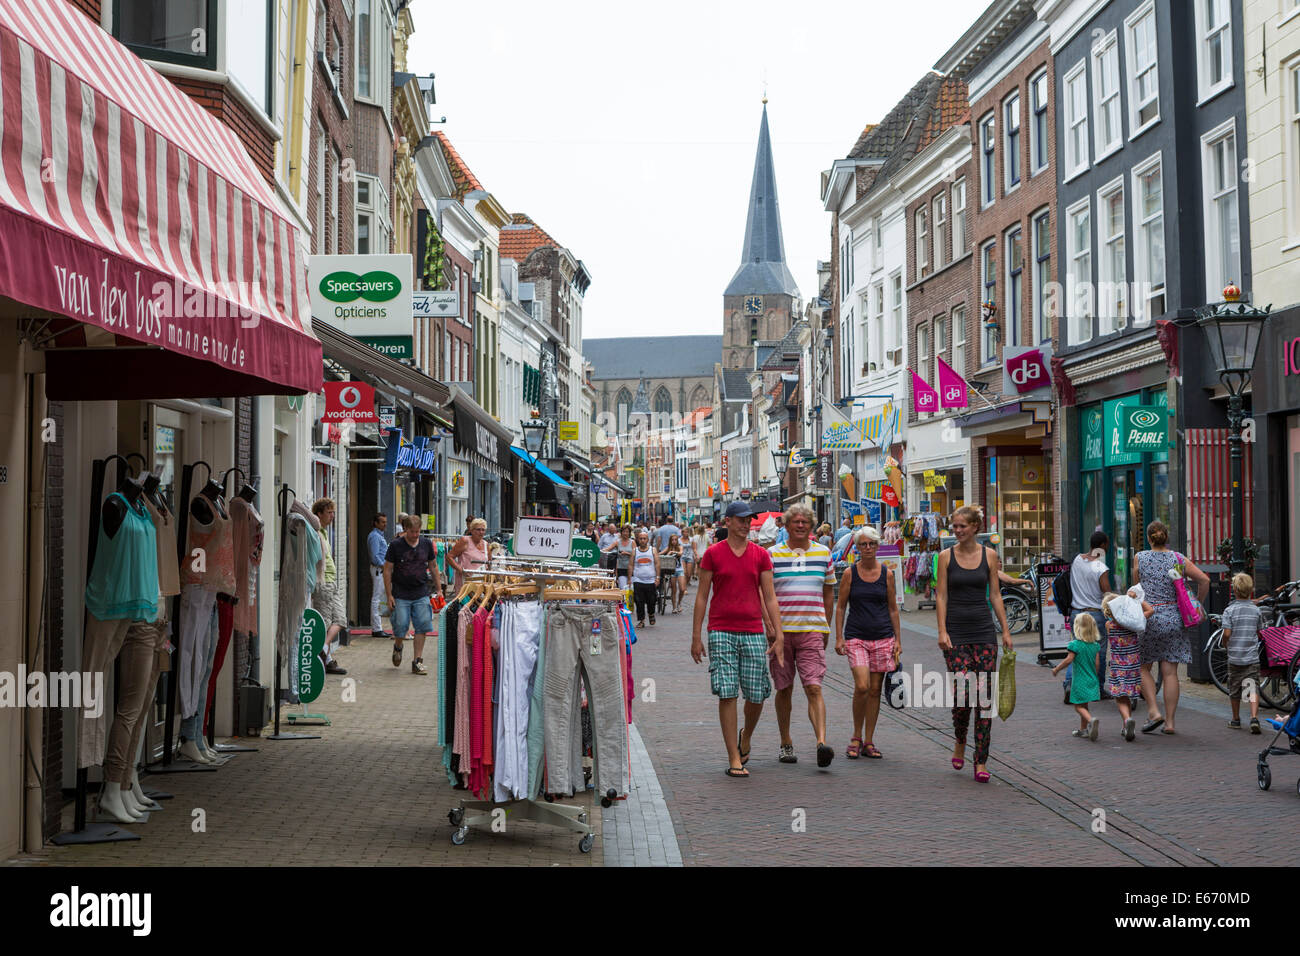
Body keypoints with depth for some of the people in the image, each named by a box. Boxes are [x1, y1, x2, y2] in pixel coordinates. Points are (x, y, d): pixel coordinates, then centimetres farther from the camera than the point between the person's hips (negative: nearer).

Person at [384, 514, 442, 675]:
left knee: (422, 626, -4)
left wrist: (439, 590, 11)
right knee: (401, 626, -4)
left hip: (421, 594, 2)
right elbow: (387, 570, -1)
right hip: (401, 594, -2)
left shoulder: (427, 544, 6)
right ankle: (397, 647, 29)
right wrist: (389, 595, -5)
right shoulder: (396, 545, -4)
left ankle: (418, 661, 4)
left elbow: (433, 567, 15)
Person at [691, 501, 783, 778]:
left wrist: (778, 635, 0)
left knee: (757, 695, 2)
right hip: (721, 631, -2)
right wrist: (696, 637, 2)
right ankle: (734, 758, 0)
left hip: (753, 632, 2)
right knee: (727, 694, -6)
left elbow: (769, 598, 8)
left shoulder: (761, 555, 8)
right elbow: (702, 597, 5)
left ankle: (746, 736, 33)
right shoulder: (713, 554, 3)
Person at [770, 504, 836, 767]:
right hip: (780, 630, 0)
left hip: (812, 631, 0)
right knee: (784, 690, 8)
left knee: (814, 687, -12)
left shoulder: (823, 553, 9)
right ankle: (786, 743, 19)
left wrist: (826, 628, 15)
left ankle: (822, 743, -20)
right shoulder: (772, 555, 2)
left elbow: (828, 592, 17)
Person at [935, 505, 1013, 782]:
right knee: (962, 692, -10)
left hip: (983, 631, 1)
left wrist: (1005, 630, 4)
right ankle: (960, 743, 18)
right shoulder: (946, 556, 2)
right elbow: (941, 596, 1)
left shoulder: (989, 555, 5)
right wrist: (942, 631, -8)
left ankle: (981, 762, 3)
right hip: (956, 632, -1)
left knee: (985, 696, -2)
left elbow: (995, 595, 8)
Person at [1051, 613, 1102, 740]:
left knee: (1079, 706, -2)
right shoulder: (1095, 645, 3)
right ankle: (1083, 730, 26)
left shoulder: (1075, 644, -15)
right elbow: (1097, 664, 4)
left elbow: (1068, 660, -18)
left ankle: (1092, 720, -27)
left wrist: (1056, 669, -4)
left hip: (1079, 681, -6)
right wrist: (1094, 677, 17)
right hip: (1091, 681, 6)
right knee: (1084, 705, 19)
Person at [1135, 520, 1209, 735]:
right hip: (1174, 619, 2)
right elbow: (1204, 580, -3)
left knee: (1143, 668, 12)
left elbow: (1137, 587, 8)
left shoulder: (1140, 558, -1)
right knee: (1170, 672, 3)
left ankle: (1153, 711, -3)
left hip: (1148, 618, -2)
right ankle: (1169, 722, 5)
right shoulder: (1178, 559, 2)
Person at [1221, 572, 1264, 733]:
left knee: (1234, 690, 12)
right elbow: (1260, 631, 8)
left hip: (1234, 656, -1)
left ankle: (1236, 719, 24)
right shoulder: (1256, 609, 1)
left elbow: (1227, 634, -13)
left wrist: (1225, 645, 6)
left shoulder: (1229, 610, -8)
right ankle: (1254, 717, -19)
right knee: (1253, 688, -2)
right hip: (1252, 656, 1)